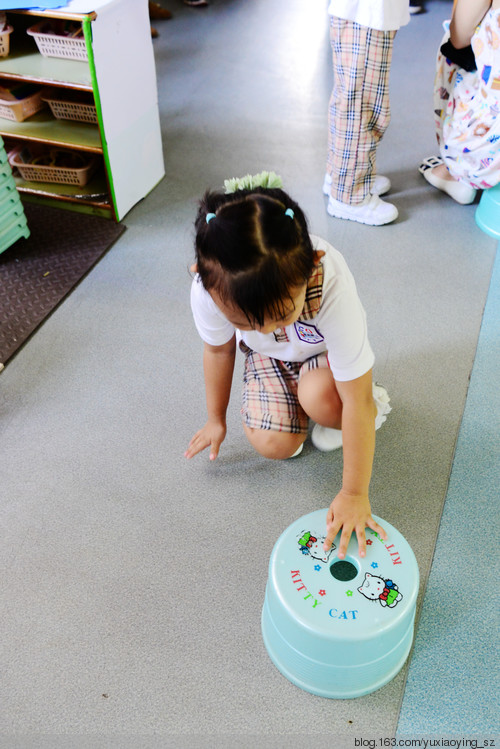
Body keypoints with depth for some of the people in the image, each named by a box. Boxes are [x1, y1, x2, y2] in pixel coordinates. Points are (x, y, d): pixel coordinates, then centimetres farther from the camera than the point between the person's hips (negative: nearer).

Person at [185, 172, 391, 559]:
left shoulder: (332, 289, -44)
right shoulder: (209, 290, -35)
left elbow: (356, 401, -35)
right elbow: (218, 350, -11)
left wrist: (354, 494, -29)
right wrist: (216, 419, 5)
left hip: (325, 349, -2)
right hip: (268, 355, 2)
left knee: (320, 397, -34)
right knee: (272, 444, -16)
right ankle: (295, 395, 16)